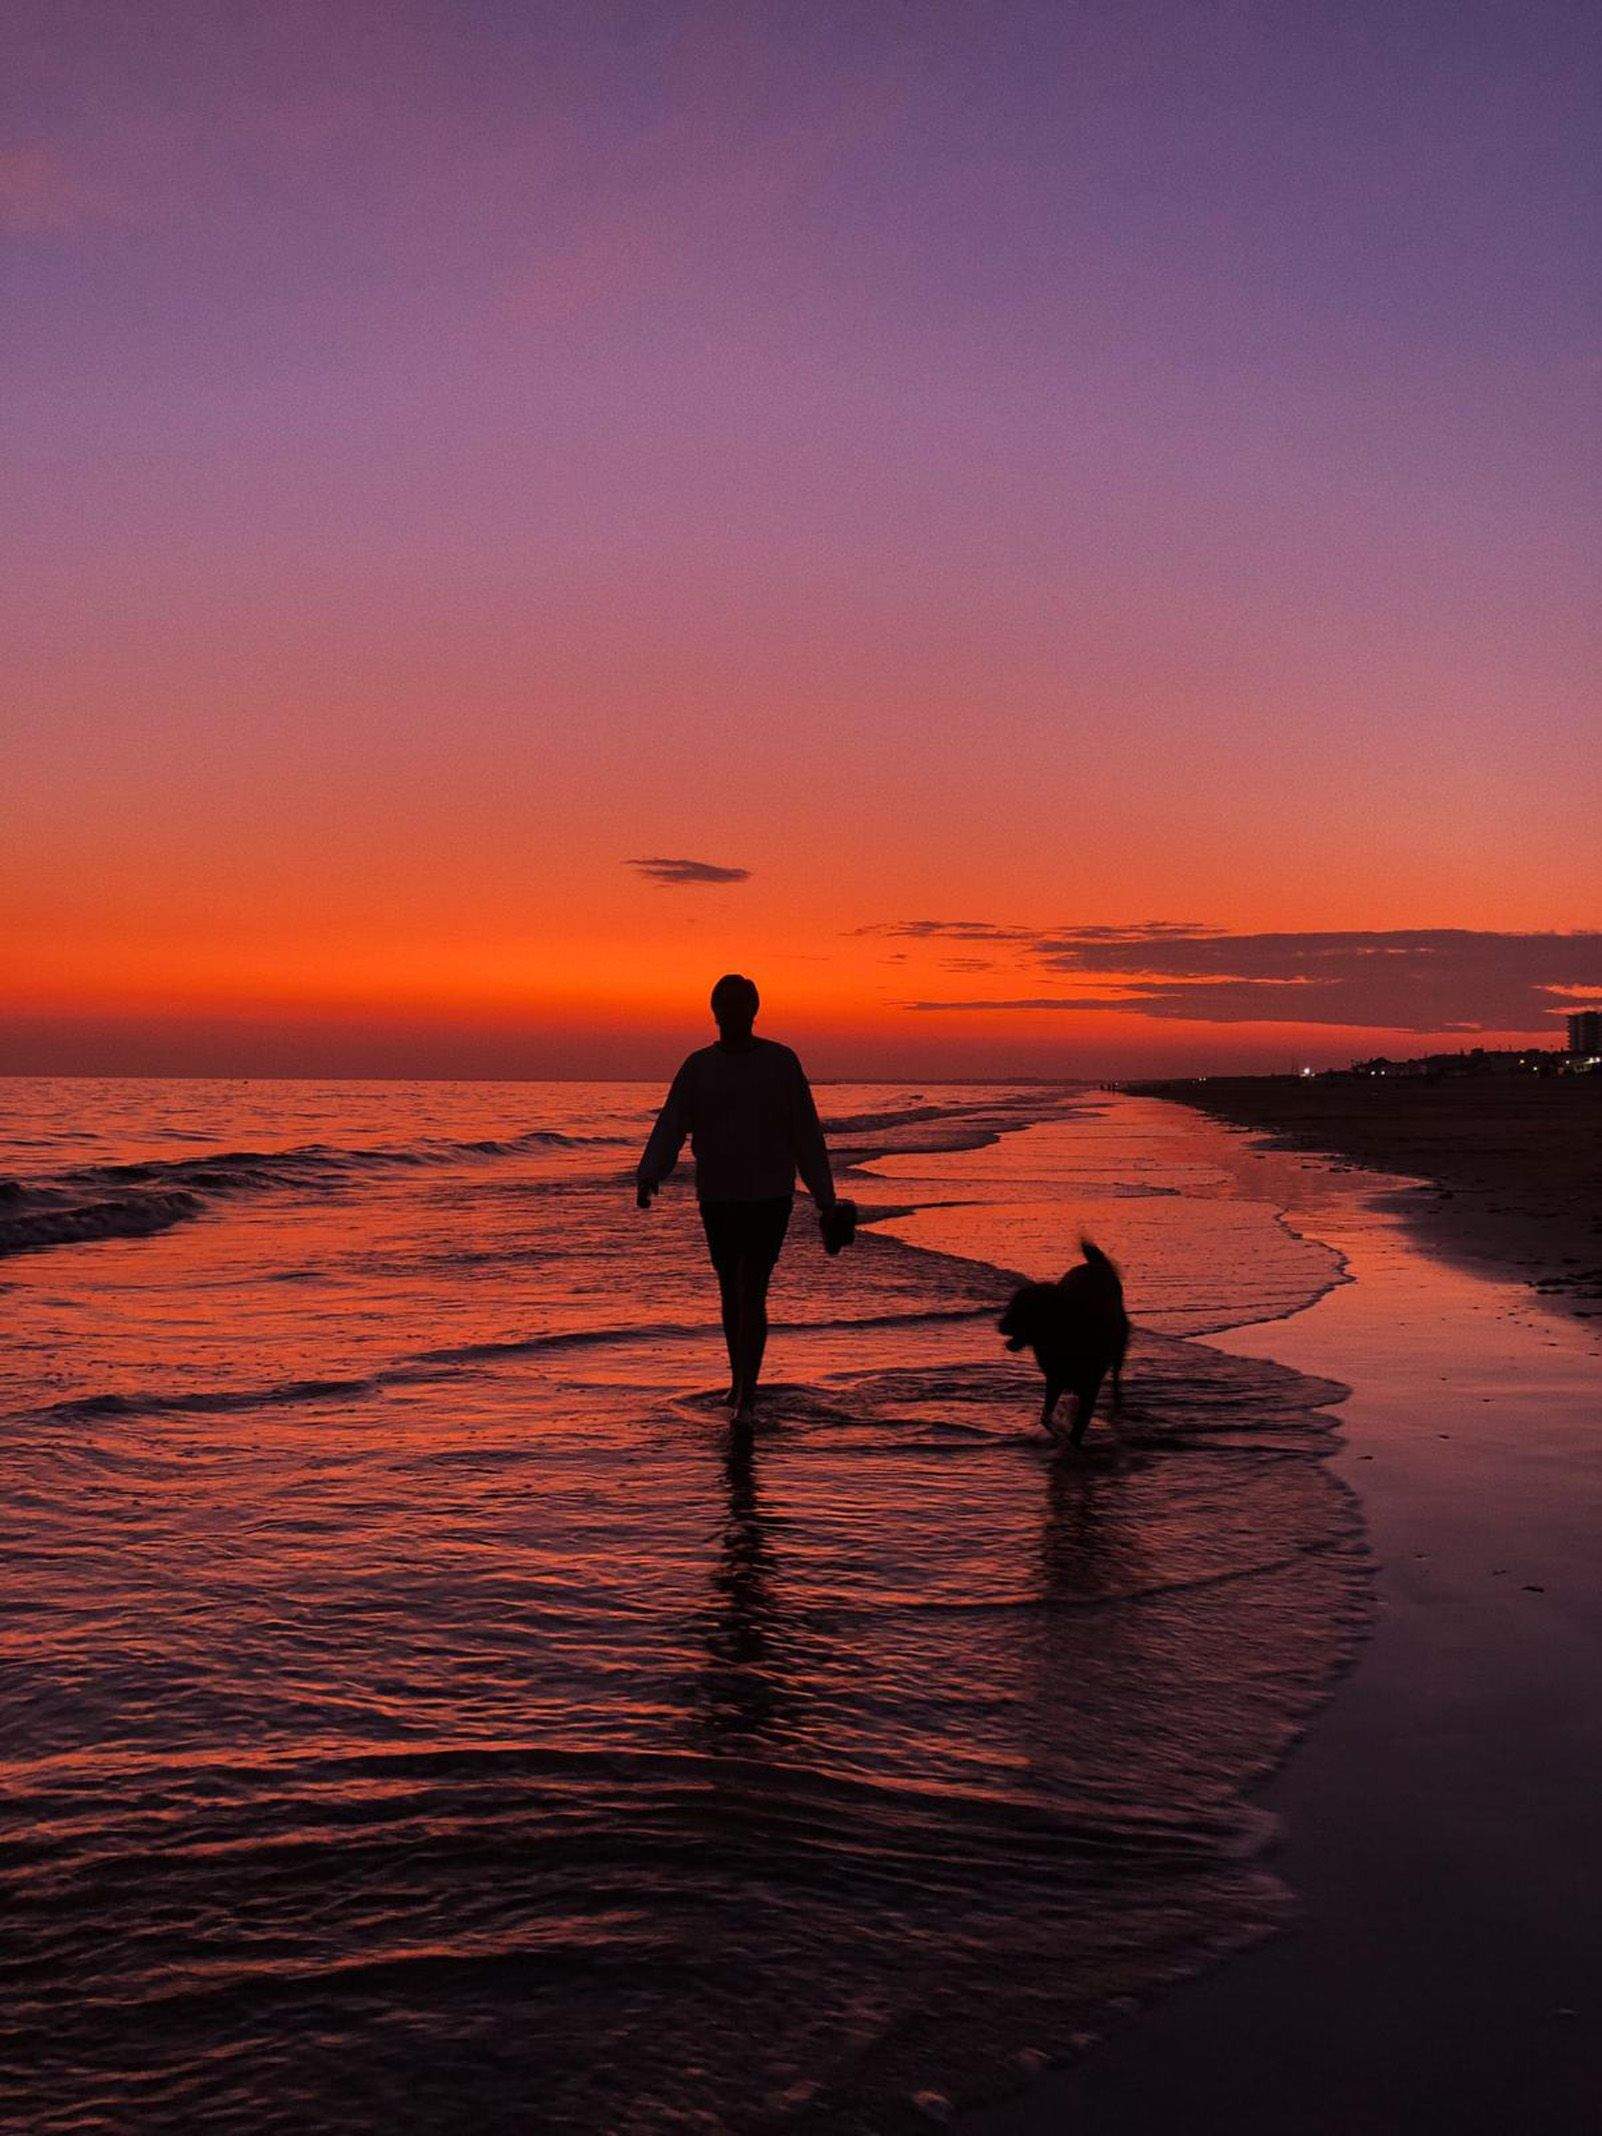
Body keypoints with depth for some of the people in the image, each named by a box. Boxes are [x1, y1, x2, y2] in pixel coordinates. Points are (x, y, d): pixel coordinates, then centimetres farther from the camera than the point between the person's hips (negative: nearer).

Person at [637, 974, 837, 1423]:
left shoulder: (781, 1061, -4)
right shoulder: (698, 1066, 0)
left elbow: (805, 1132, -1)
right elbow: (669, 1128, -8)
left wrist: (824, 1197, 1)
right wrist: (647, 1179, -26)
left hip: (770, 1196, -3)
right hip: (717, 1196, 3)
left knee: (752, 1295, -12)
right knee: (730, 1291, 16)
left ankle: (746, 1399, -9)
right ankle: (740, 1378, 35)